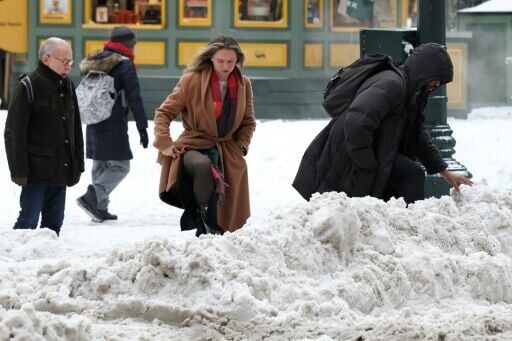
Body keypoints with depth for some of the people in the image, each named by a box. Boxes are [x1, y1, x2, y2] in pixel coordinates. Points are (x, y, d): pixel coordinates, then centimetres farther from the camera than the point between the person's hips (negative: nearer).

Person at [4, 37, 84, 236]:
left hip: (61, 171, 7)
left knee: (54, 221, 9)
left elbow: (76, 128, 19)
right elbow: (15, 132, -12)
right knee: (29, 219, -7)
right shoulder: (29, 87, -11)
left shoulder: (67, 86, 12)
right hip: (37, 171, -7)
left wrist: (78, 165, 16)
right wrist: (19, 171, -16)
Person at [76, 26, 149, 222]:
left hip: (93, 124, 8)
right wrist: (142, 127, -9)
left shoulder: (93, 63, 14)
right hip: (114, 125, -8)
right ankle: (92, 197, -20)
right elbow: (134, 98, -11)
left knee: (100, 165, 14)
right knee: (120, 166, -4)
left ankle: (99, 209, 12)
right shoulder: (124, 65, -9)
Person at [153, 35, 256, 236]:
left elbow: (248, 122, 21)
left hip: (226, 150, 4)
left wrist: (241, 147, 6)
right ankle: (200, 216, -23)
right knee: (203, 166, -41)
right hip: (193, 145, -4)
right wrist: (164, 144, -13)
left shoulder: (243, 84, 7)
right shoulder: (192, 80, -7)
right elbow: (164, 113, -1)